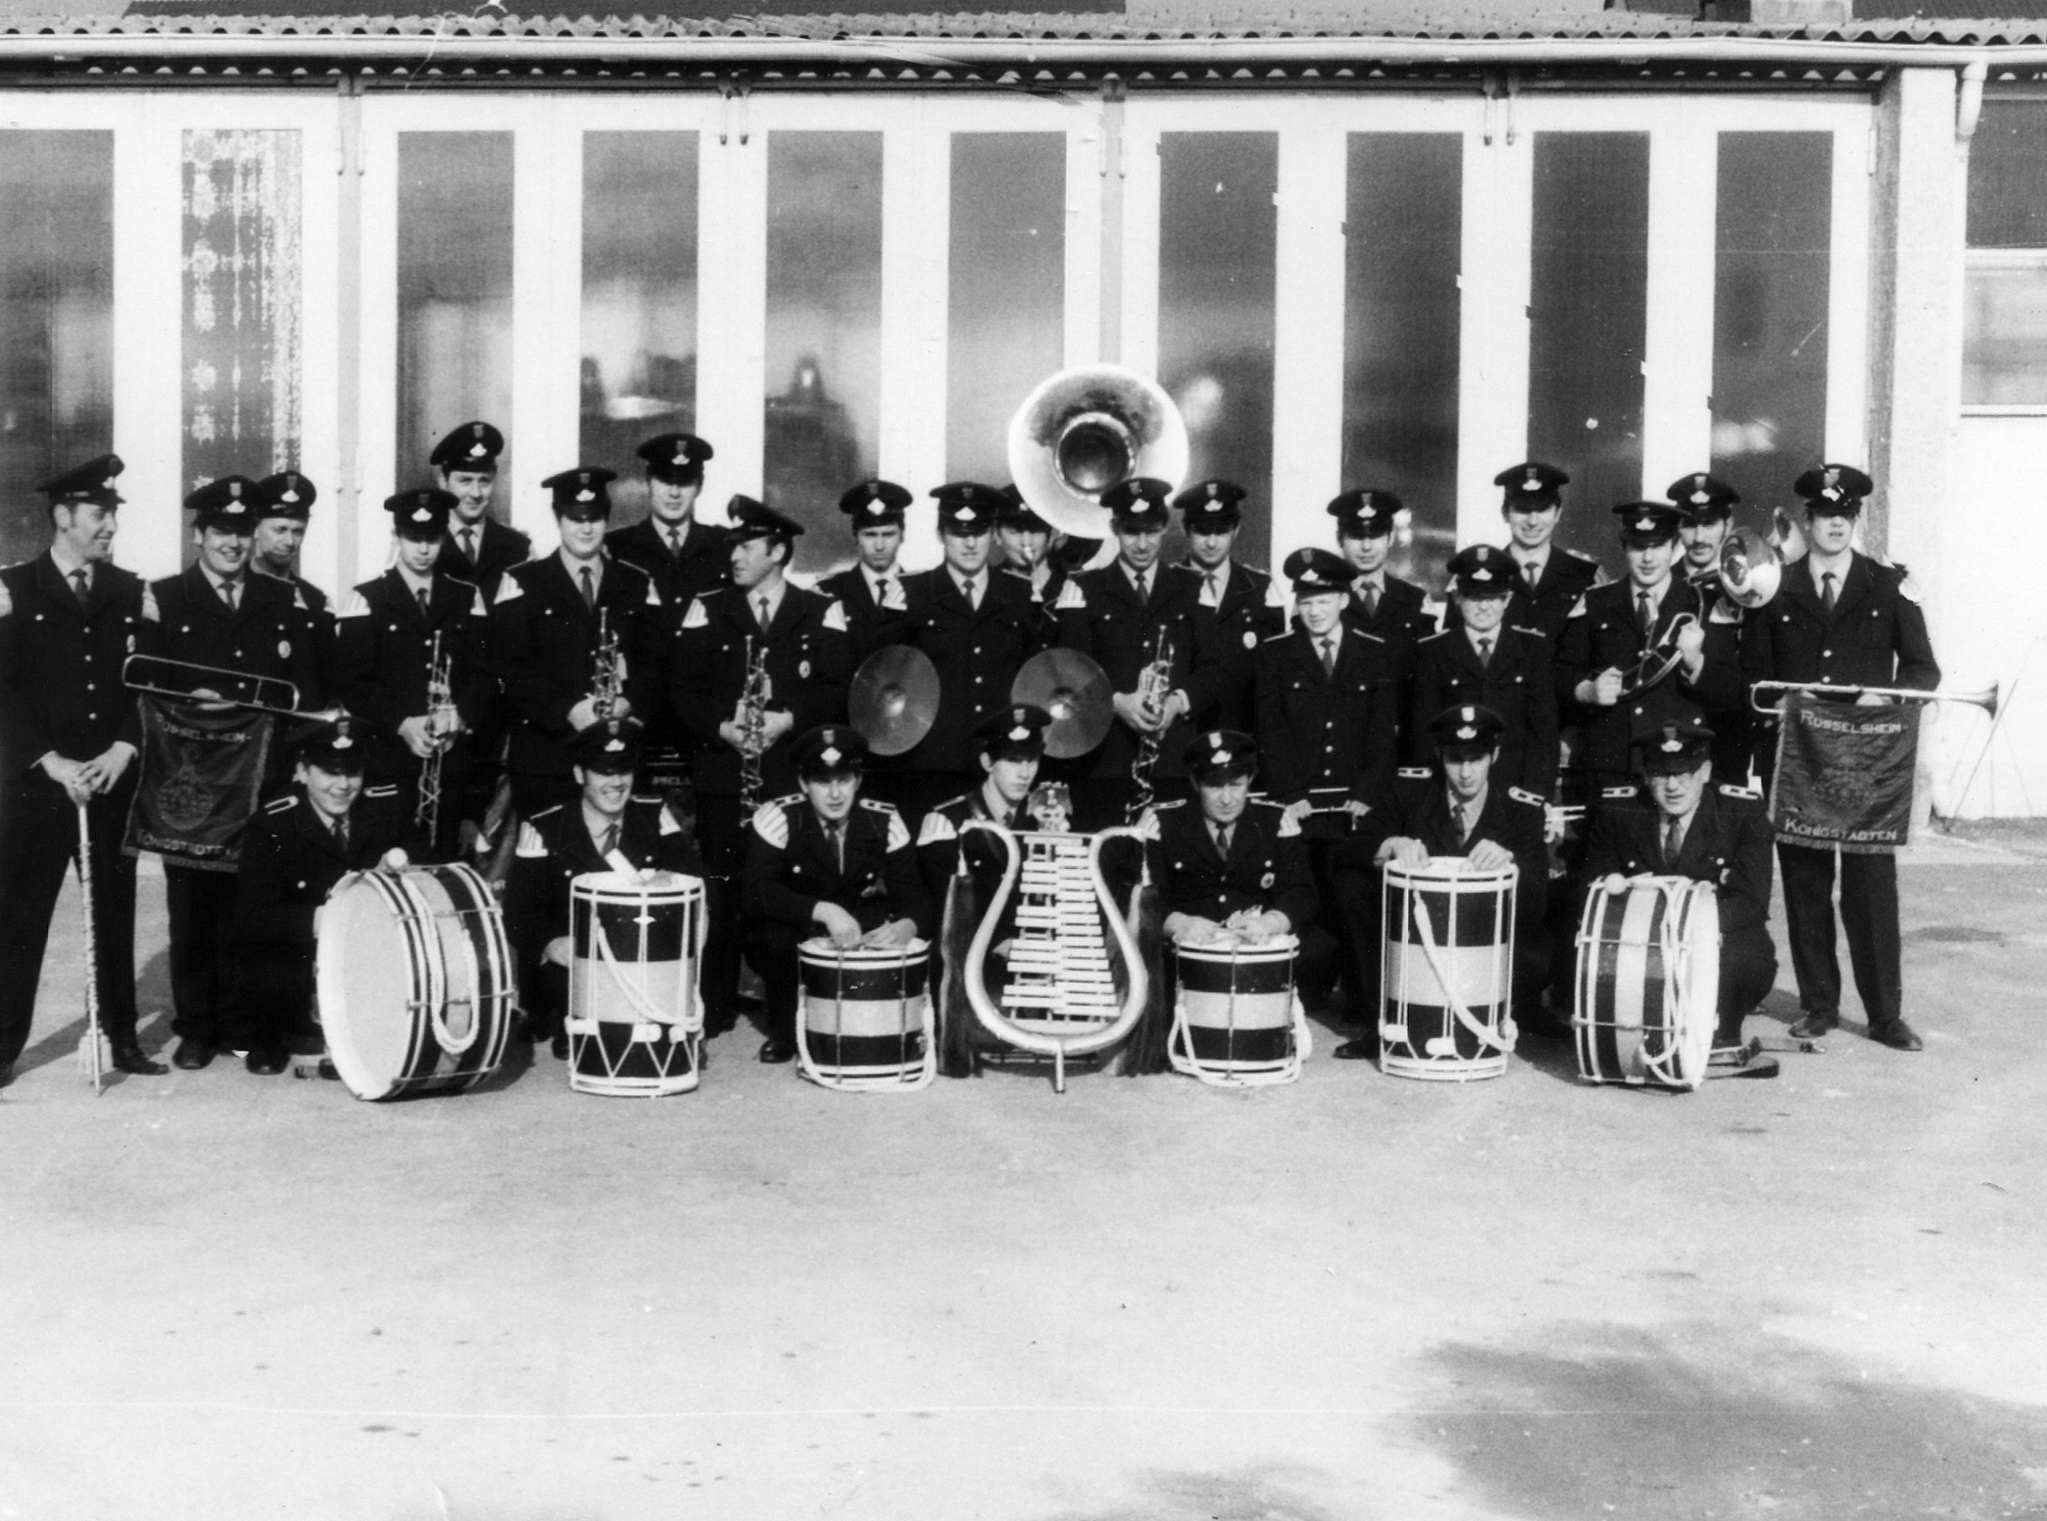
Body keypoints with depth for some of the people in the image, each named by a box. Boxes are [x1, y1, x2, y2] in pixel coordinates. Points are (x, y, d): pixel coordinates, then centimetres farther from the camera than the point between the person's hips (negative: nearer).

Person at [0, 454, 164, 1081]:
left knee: (116, 910, 7)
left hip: (114, 778, 3)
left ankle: (122, 1038, 15)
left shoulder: (130, 593, 10)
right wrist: (54, 763, -13)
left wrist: (121, 751, -7)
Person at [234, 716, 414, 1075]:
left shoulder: (388, 805, -5)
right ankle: (265, 1041, 4)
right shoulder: (271, 825, -16)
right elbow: (252, 917, -23)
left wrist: (399, 859, -17)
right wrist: (316, 921, -38)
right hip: (291, 948, -3)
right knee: (275, 977, -36)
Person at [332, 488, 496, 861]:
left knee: (443, 863, 0)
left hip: (452, 757, 3)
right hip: (387, 761, -2)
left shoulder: (467, 599, 14)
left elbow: (486, 673, 9)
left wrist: (460, 717, -11)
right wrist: (402, 724, -16)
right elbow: (351, 683, -3)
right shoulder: (366, 600, 4)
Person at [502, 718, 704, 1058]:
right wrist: (551, 944, -30)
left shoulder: (656, 816, 6)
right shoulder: (543, 830, -2)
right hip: (570, 960, -2)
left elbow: (692, 877, -5)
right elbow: (519, 910, -9)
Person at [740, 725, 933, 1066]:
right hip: (796, 928, -2)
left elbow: (913, 895, -14)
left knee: (919, 937, -28)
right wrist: (823, 910, -45)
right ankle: (784, 1030, -5)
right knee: (771, 937, -35)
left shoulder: (884, 821, -12)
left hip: (861, 923, 2)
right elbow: (756, 893, -30)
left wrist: (906, 926, -40)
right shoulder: (778, 817, -19)